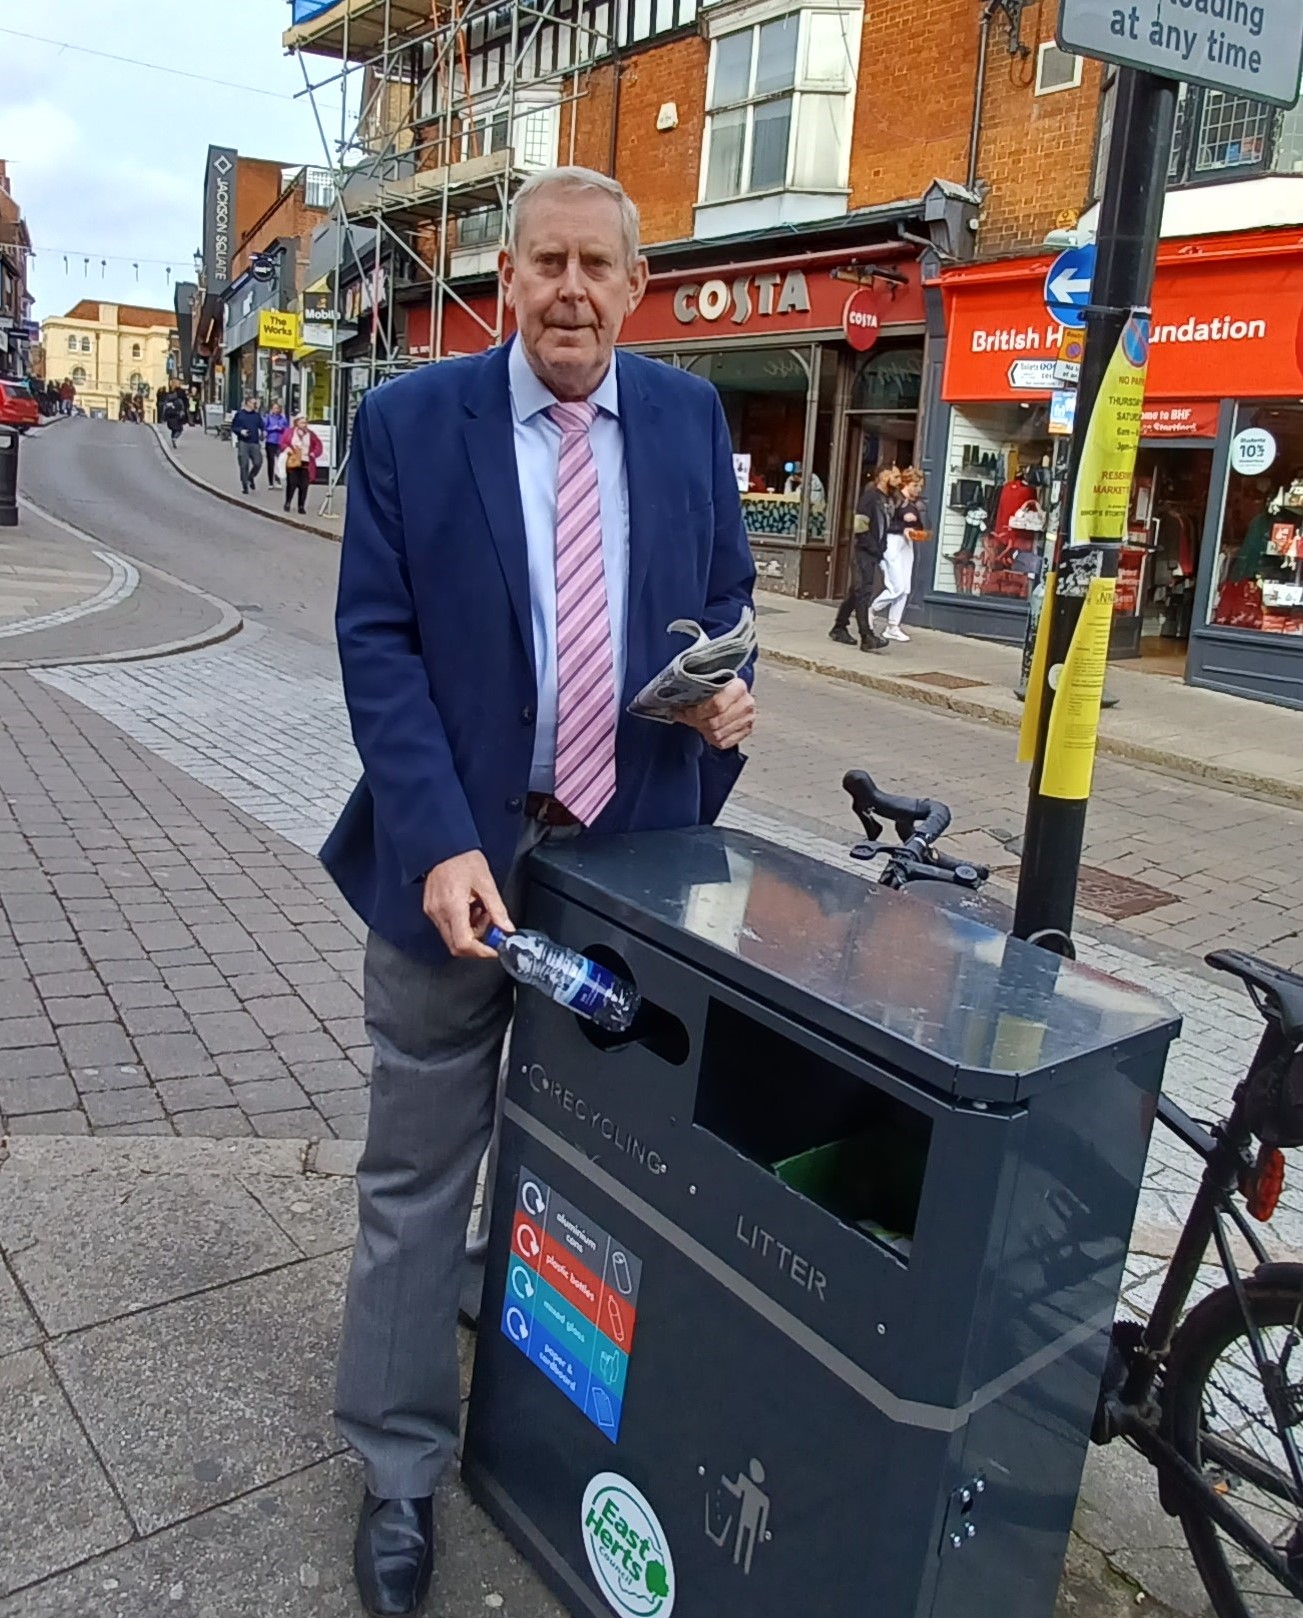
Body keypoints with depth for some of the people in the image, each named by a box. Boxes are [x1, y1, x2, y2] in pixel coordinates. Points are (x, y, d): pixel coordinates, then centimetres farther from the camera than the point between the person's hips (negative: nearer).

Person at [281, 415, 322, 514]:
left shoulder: (310, 434, 8)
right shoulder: (290, 432, 5)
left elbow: (318, 445, 12)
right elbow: (283, 442, 9)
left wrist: (314, 453, -3)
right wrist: (287, 449, -10)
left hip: (306, 463, 1)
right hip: (293, 462, -1)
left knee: (304, 485, -3)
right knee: (292, 483, -5)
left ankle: (301, 506, 6)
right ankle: (287, 502, 14)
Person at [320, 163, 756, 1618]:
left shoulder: (690, 417, 5)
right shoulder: (408, 421, -4)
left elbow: (725, 587, 15)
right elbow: (377, 644, -9)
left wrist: (726, 685, -8)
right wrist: (441, 846, -19)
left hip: (635, 848, 3)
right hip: (459, 854, -2)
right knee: (418, 1176, 8)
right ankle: (399, 1472, 29)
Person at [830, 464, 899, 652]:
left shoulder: (890, 499, 12)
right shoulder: (870, 496, -11)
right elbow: (860, 526, -16)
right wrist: (873, 547, -13)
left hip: (876, 554, 8)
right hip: (864, 553, -8)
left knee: (856, 592, 14)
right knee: (864, 593, -10)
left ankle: (839, 628, 25)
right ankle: (868, 638, -13)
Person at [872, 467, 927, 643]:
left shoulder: (917, 503, 11)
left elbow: (923, 525, 16)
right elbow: (884, 523, -15)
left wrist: (915, 519, -4)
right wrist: (903, 529, -22)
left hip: (908, 545, 7)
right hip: (892, 542, -7)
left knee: (905, 589, 4)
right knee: (897, 587, -11)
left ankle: (893, 627, 9)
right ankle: (871, 610, 11)